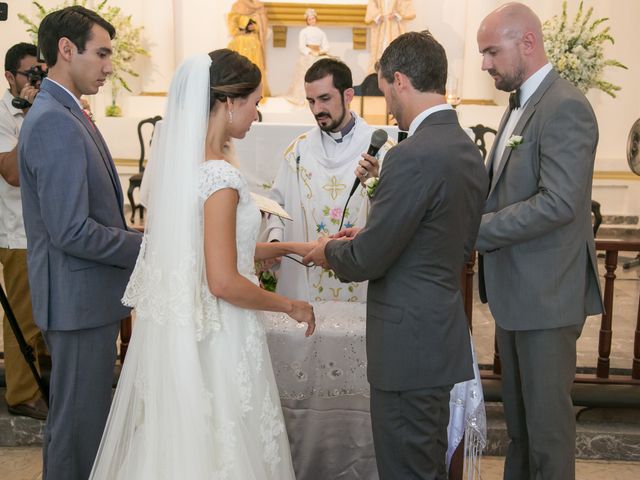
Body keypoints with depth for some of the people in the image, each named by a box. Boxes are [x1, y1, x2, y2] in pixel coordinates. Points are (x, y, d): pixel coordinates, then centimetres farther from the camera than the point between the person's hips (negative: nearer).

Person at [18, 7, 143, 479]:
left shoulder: (63, 114, 11)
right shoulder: (56, 123, -20)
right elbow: (71, 232, -25)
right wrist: (147, 245, -15)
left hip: (82, 293, 10)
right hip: (79, 297, -10)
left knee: (77, 410, 23)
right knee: (80, 418, 6)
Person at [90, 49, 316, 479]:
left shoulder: (177, 158, 4)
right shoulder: (220, 175, -22)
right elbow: (225, 283, -23)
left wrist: (287, 248, 15)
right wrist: (290, 306, -8)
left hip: (174, 327, 9)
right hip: (215, 337, -8)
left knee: (176, 441, 21)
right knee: (218, 444, 9)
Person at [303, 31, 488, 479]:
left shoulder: (414, 156, -22)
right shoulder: (469, 149, 7)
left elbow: (368, 259, -19)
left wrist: (330, 251, 3)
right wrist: (371, 236, 13)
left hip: (410, 342, -9)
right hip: (443, 333, 9)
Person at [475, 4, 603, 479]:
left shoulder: (566, 107, -16)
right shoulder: (520, 105, 13)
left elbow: (558, 203, -24)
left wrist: (475, 229, -21)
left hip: (546, 292, -9)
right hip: (516, 287, 9)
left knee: (547, 415, 5)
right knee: (518, 409, 20)